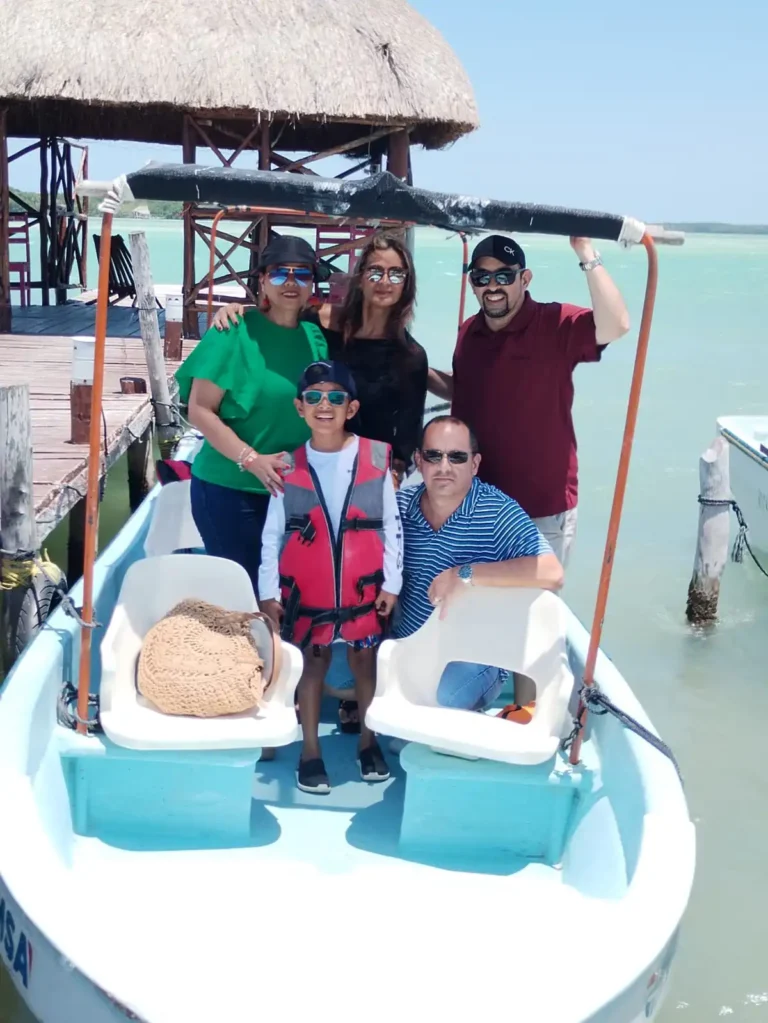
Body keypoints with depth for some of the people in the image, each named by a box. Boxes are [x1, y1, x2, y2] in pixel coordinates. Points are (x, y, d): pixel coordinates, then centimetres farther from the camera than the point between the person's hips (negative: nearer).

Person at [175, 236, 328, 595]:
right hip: (231, 488, -5)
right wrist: (252, 460, -22)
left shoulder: (315, 337, 7)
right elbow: (200, 410, -14)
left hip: (296, 489, 6)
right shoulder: (235, 332, -11)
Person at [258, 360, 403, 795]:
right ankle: (311, 751, 25)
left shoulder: (377, 459, -7)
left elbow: (392, 527, -1)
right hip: (305, 590, 0)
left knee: (366, 661, 13)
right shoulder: (288, 466, -4)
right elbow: (272, 535, 2)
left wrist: (391, 583, -1)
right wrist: (269, 592, 0)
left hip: (363, 588, 0)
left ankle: (369, 741, 32)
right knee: (313, 662, 12)